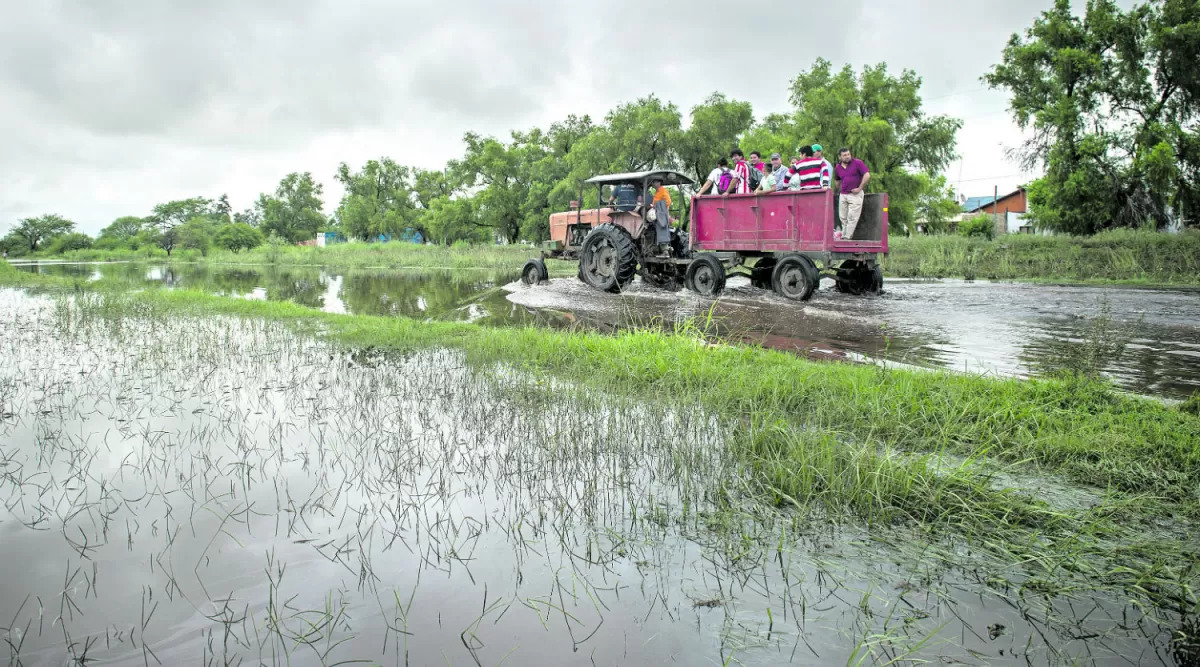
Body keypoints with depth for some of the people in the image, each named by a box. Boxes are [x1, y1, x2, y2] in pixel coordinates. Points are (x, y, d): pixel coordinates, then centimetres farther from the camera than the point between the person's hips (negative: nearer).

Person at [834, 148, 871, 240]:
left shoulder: (858, 163, -7)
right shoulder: (838, 168, 9)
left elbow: (867, 175, -13)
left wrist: (859, 188, -11)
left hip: (855, 194, -6)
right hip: (843, 195, 6)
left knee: (852, 218, -8)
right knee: (843, 218, 7)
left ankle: (847, 238, -8)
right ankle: (843, 237, 14)